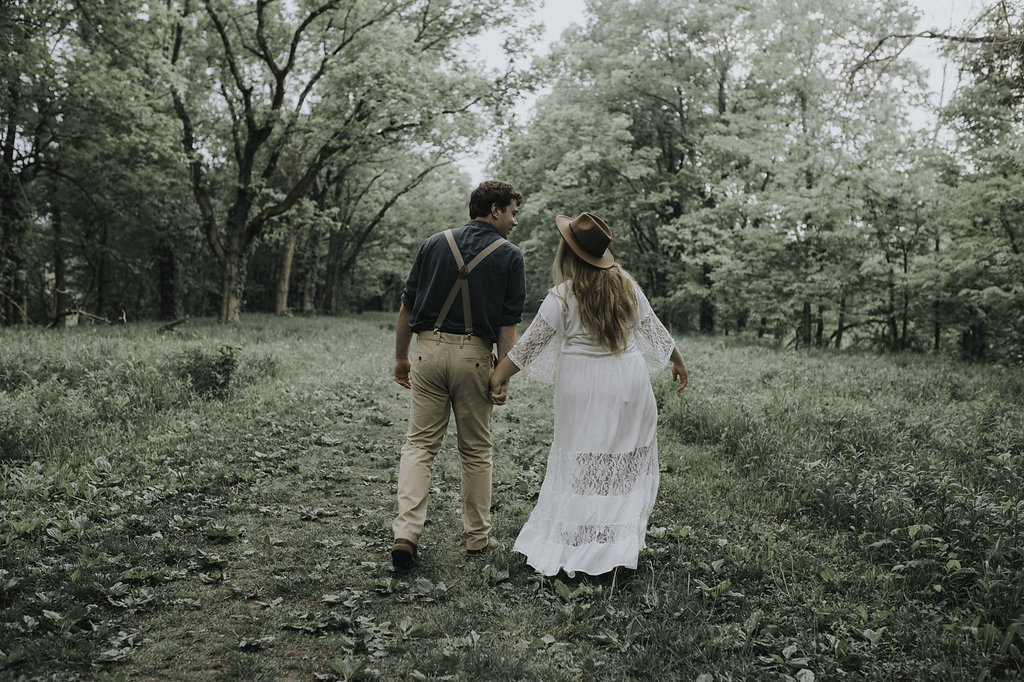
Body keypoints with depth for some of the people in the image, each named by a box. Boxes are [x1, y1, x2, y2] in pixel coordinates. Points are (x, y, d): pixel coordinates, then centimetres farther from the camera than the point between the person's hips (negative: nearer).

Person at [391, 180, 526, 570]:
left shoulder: (435, 244, 7)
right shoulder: (509, 256, 0)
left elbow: (407, 307, 7)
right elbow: (508, 324, -5)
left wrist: (401, 356, 14)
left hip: (429, 348, 2)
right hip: (474, 355, -2)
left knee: (419, 445, 6)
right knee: (476, 450, 11)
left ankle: (406, 534, -7)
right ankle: (477, 536, 22)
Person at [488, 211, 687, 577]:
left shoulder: (562, 296, -11)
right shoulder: (627, 285, 2)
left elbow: (529, 344, -10)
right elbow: (653, 330, 11)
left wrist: (499, 378, -1)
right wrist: (678, 361, 26)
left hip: (582, 386, -3)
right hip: (628, 381, 3)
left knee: (578, 461, 7)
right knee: (628, 458, 11)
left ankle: (560, 545, 14)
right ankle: (619, 544, 13)